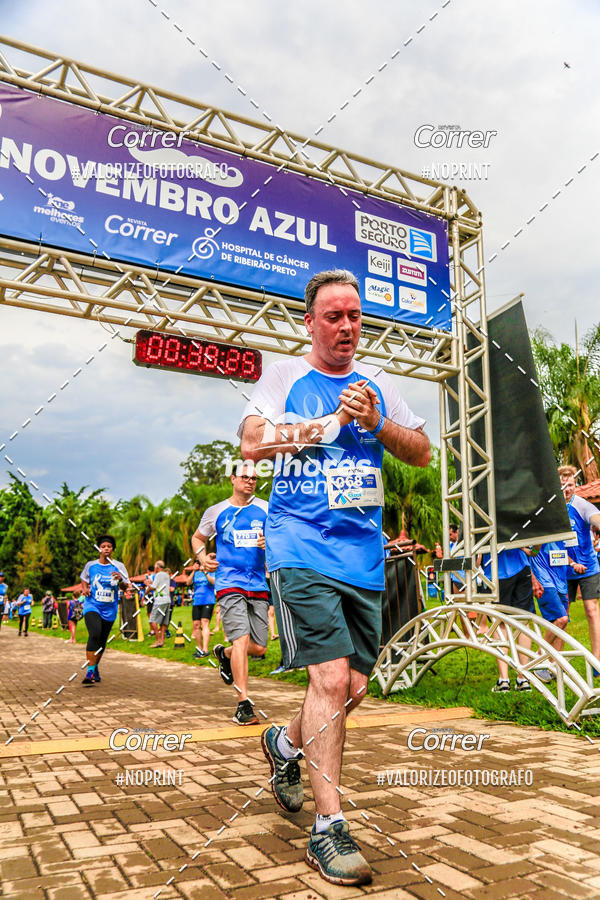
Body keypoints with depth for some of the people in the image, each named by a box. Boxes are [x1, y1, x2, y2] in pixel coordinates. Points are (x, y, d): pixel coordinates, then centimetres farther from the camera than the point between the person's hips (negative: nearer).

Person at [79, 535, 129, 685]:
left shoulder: (119, 566, 1)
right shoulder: (90, 565, 3)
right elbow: (84, 580, 20)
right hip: (92, 606, -2)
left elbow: (128, 587, 0)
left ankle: (95, 669, 33)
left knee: (102, 641, 9)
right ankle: (90, 672, -22)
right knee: (95, 634, -25)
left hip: (109, 609, 2)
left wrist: (120, 580, -20)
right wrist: (85, 588, 0)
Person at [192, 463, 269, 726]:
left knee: (259, 647, 4)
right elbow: (197, 538, 23)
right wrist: (202, 557, 3)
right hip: (229, 583, -3)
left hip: (258, 584, 3)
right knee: (242, 639, -17)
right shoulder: (216, 512, 9)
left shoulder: (266, 509, 10)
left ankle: (224, 653, 37)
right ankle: (243, 705, -10)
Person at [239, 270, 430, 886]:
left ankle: (286, 743, 39)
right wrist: (333, 421, -11)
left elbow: (422, 452, 14)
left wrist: (375, 423, -4)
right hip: (301, 546, -5)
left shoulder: (377, 383, 16)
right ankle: (328, 830, 3)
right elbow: (251, 443, -11)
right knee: (331, 678, -13)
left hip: (363, 554, 5)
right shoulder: (284, 375, 4)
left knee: (353, 687, 9)